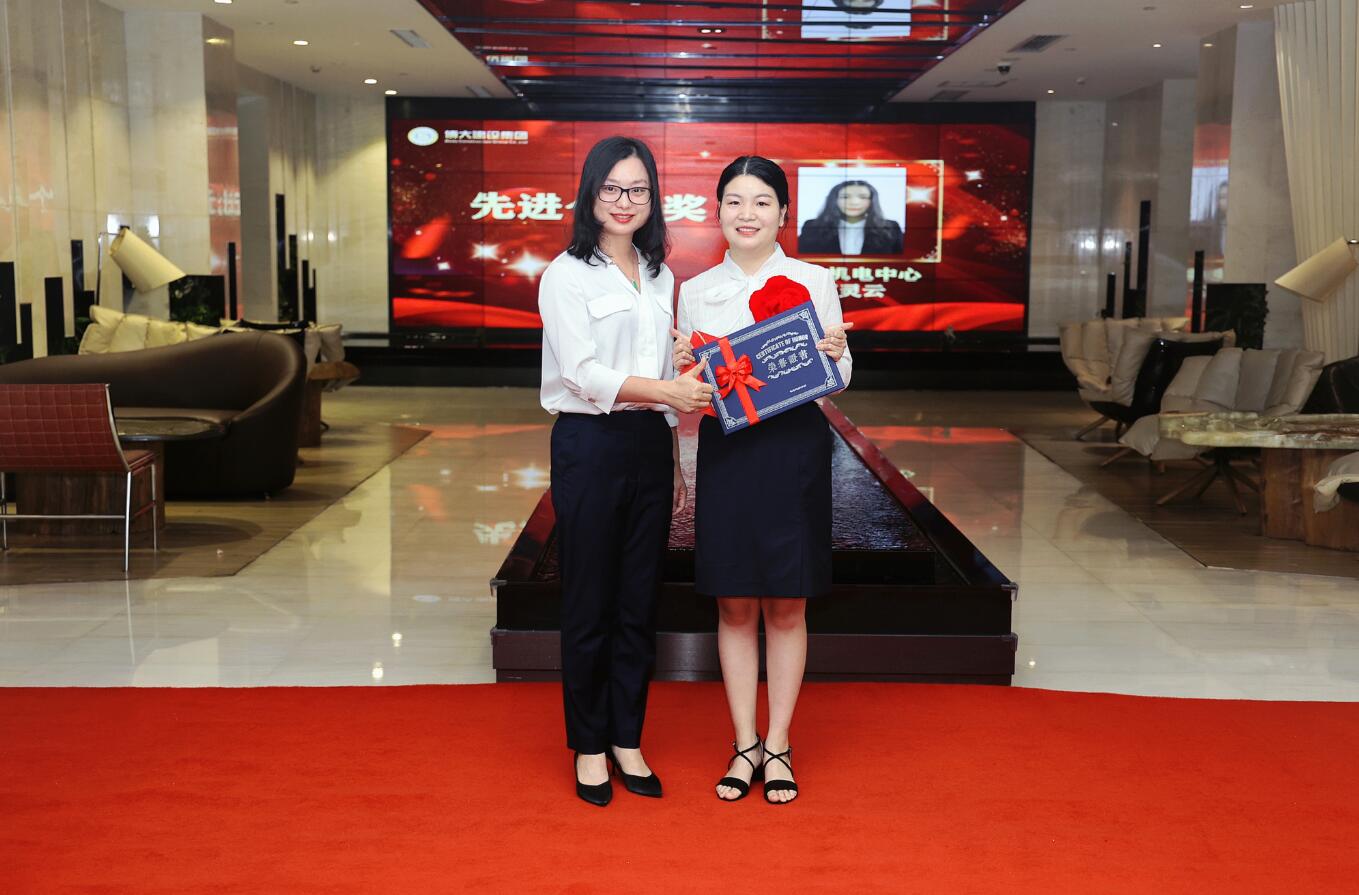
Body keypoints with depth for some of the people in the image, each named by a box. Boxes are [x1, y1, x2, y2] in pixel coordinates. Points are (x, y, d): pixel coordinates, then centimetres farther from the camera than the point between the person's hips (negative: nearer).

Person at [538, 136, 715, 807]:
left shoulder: (659, 276, 13)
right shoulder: (567, 274, -6)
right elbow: (582, 374, -17)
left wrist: (674, 460, 14)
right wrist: (667, 390, -28)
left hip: (649, 445, 6)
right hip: (590, 446, -5)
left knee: (639, 602, 10)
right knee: (590, 606, 4)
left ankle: (627, 741, 23)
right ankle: (589, 747, 18)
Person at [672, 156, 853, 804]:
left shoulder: (814, 282, 2)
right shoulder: (696, 291, 7)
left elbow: (836, 382, 5)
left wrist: (834, 357, -16)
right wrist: (683, 366, -10)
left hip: (795, 448, -1)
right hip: (725, 450, 2)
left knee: (786, 606, 6)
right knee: (734, 604, 7)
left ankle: (778, 745, 18)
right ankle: (744, 743, 20)